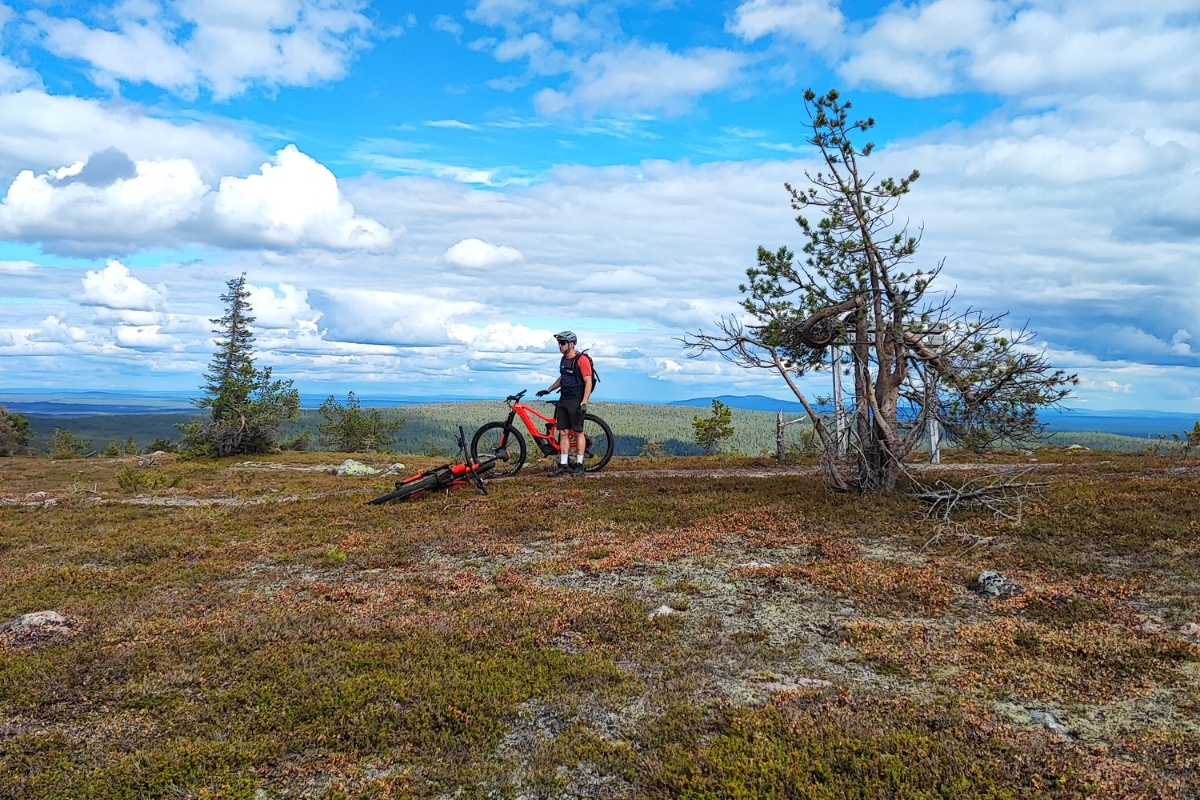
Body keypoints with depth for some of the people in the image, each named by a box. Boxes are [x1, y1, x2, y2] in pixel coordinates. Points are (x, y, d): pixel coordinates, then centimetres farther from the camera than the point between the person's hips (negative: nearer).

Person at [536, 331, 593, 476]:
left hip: (576, 401, -8)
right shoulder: (563, 359, 13)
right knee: (563, 433, 5)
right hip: (563, 400, 8)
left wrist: (584, 403, -20)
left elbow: (588, 382, -15)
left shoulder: (582, 360, -13)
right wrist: (548, 390, 21)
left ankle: (579, 465, 7)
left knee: (578, 432, 0)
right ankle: (563, 465, 8)